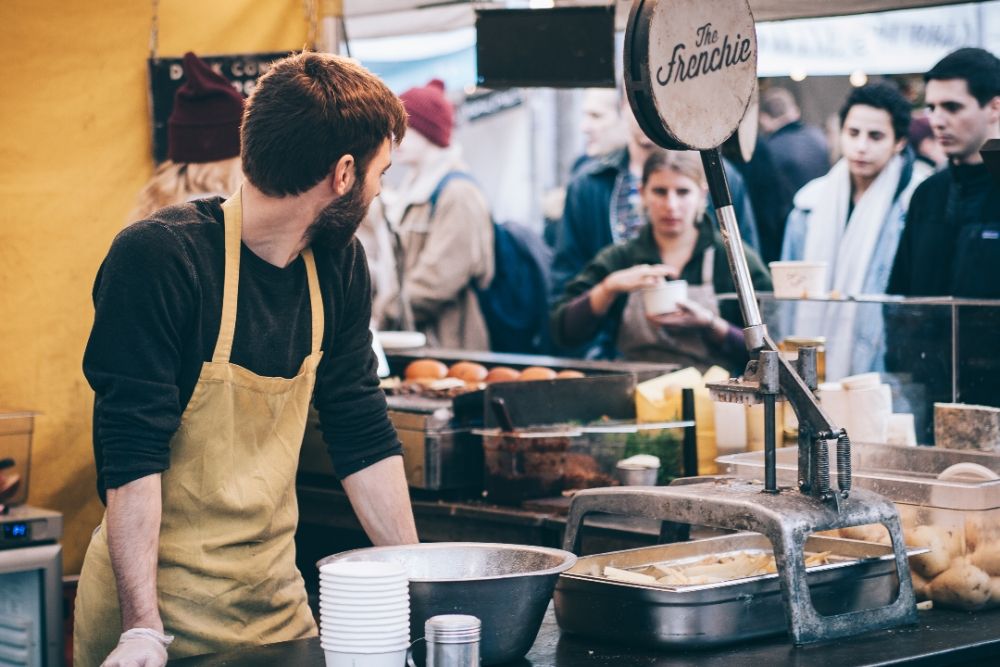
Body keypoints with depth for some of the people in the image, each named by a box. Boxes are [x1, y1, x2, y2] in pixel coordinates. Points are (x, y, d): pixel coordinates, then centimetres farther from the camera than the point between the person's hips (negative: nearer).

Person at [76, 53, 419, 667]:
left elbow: (364, 435, 9)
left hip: (278, 595, 6)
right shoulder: (156, 257, -18)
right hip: (160, 601, -6)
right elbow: (131, 452, -21)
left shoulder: (338, 265, 2)